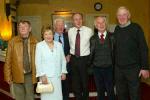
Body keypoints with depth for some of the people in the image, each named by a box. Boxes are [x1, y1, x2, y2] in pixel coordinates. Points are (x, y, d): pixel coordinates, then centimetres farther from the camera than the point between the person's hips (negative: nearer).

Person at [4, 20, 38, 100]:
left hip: (30, 75, 1)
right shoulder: (13, 41, -2)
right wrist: (8, 76, 0)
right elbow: (8, 60, 1)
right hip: (17, 75, 0)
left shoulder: (34, 42, -1)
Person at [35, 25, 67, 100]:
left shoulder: (59, 45, 8)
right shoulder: (39, 45, 0)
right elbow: (38, 62, -4)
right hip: (45, 76, -2)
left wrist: (63, 72, 8)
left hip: (57, 76, 3)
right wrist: (42, 75, -10)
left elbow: (63, 60, 13)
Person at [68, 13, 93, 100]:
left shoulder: (89, 30, -8)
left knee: (85, 81, 10)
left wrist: (90, 58, 2)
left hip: (85, 59, -2)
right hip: (74, 59, 3)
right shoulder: (70, 31, 1)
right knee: (75, 82, 13)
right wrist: (70, 54, 10)